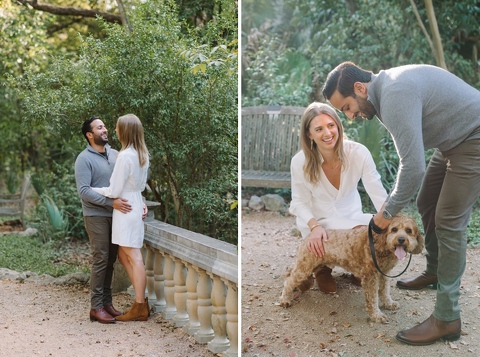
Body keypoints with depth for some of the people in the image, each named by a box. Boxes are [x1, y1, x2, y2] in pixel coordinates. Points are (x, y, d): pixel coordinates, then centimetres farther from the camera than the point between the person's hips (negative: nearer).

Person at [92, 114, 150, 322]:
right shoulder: (143, 154, 7)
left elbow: (114, 191, -15)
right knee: (124, 256, 14)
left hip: (126, 209, -9)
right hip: (135, 206, 9)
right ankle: (141, 300, 16)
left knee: (134, 258, -3)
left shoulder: (125, 156, -19)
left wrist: (91, 190, -2)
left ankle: (139, 308, 3)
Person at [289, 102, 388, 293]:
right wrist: (314, 226, -30)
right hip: (317, 222, -2)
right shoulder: (300, 162, -19)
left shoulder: (358, 153, -20)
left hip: (351, 218, 2)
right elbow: (300, 202, -9)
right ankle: (323, 268, 9)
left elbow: (378, 194, -21)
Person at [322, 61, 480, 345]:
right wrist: (395, 202, 9)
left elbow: (413, 166, -29)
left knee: (449, 222, -11)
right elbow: (412, 153, 12)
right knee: (427, 204, 18)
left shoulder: (395, 95, -28)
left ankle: (447, 319, -7)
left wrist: (389, 212, -16)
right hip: (455, 137, 10)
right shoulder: (386, 87, 5)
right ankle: (434, 272, 39)